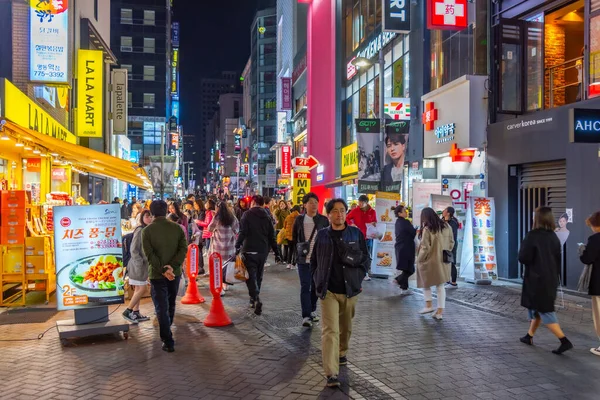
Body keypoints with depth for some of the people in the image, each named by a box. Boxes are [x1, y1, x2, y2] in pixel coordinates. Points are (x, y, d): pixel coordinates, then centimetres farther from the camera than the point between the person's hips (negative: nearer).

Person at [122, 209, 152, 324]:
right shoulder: (140, 230, -16)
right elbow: (134, 250, -18)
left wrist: (147, 263, 11)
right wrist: (140, 263, -20)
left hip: (144, 264, 8)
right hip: (138, 264, -8)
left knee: (138, 290, 12)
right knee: (142, 289, -8)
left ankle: (136, 313, 18)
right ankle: (128, 311, 2)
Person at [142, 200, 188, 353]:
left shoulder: (147, 230, -9)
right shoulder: (177, 228, -2)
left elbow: (149, 254, -17)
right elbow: (184, 249, -11)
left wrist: (162, 270, -17)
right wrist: (172, 266, -16)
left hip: (157, 274, -3)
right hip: (175, 273, 3)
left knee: (161, 307, 2)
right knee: (171, 305, 21)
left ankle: (168, 341, 0)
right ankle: (166, 333, 39)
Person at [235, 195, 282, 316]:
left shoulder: (247, 214, -3)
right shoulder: (267, 217, 11)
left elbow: (242, 232, -15)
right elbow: (272, 236, 12)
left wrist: (237, 246, -17)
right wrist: (276, 253, 15)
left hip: (250, 250, -5)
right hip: (263, 251, 5)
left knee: (251, 276, -5)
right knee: (258, 276, 16)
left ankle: (256, 299, -21)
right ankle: (254, 299, 25)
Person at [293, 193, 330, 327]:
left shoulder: (323, 220, -1)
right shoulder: (299, 220, 1)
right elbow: (294, 238, 11)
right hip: (303, 259, -1)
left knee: (315, 286, 12)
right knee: (305, 287, -4)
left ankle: (312, 310, 30)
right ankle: (306, 316, -3)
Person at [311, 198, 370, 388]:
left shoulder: (356, 233, 0)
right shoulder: (322, 235, 0)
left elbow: (366, 259, 6)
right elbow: (314, 261, 9)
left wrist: (358, 278, -3)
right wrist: (318, 282, 2)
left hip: (350, 289, 2)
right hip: (328, 290, -1)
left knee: (346, 327, 18)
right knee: (330, 330, -9)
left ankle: (342, 353, 45)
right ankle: (331, 373, -9)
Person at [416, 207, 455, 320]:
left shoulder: (427, 229, -18)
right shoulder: (446, 226, 1)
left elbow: (425, 248, -17)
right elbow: (451, 242, 8)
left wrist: (419, 259, -3)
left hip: (430, 261, -5)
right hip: (443, 261, 5)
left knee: (426, 283, 18)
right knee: (440, 286, 12)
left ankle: (429, 305, 15)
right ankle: (440, 311, 11)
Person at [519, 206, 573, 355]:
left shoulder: (532, 236, -16)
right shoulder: (554, 237, 4)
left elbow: (523, 258, -18)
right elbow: (558, 260, 10)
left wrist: (521, 250, 2)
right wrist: (554, 276, 19)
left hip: (536, 280, -7)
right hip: (551, 279, 7)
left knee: (545, 311, -1)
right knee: (539, 309, 19)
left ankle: (564, 341, -8)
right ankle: (529, 336, 29)